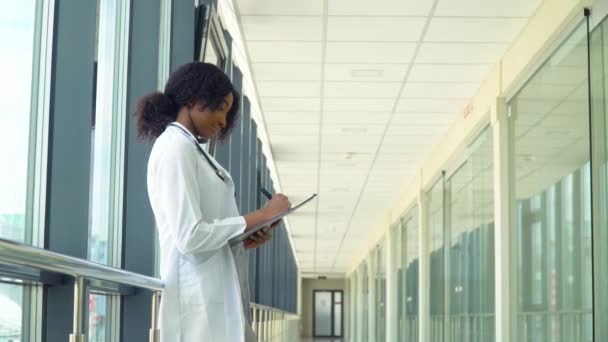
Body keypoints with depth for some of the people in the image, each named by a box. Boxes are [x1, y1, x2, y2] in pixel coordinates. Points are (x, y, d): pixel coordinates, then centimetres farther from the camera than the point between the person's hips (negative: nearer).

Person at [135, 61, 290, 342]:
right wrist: (262, 216, -10)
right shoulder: (176, 147, -9)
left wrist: (245, 239, 3)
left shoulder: (190, 149, 20)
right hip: (200, 299, -9)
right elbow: (190, 236, -17)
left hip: (217, 295, 9)